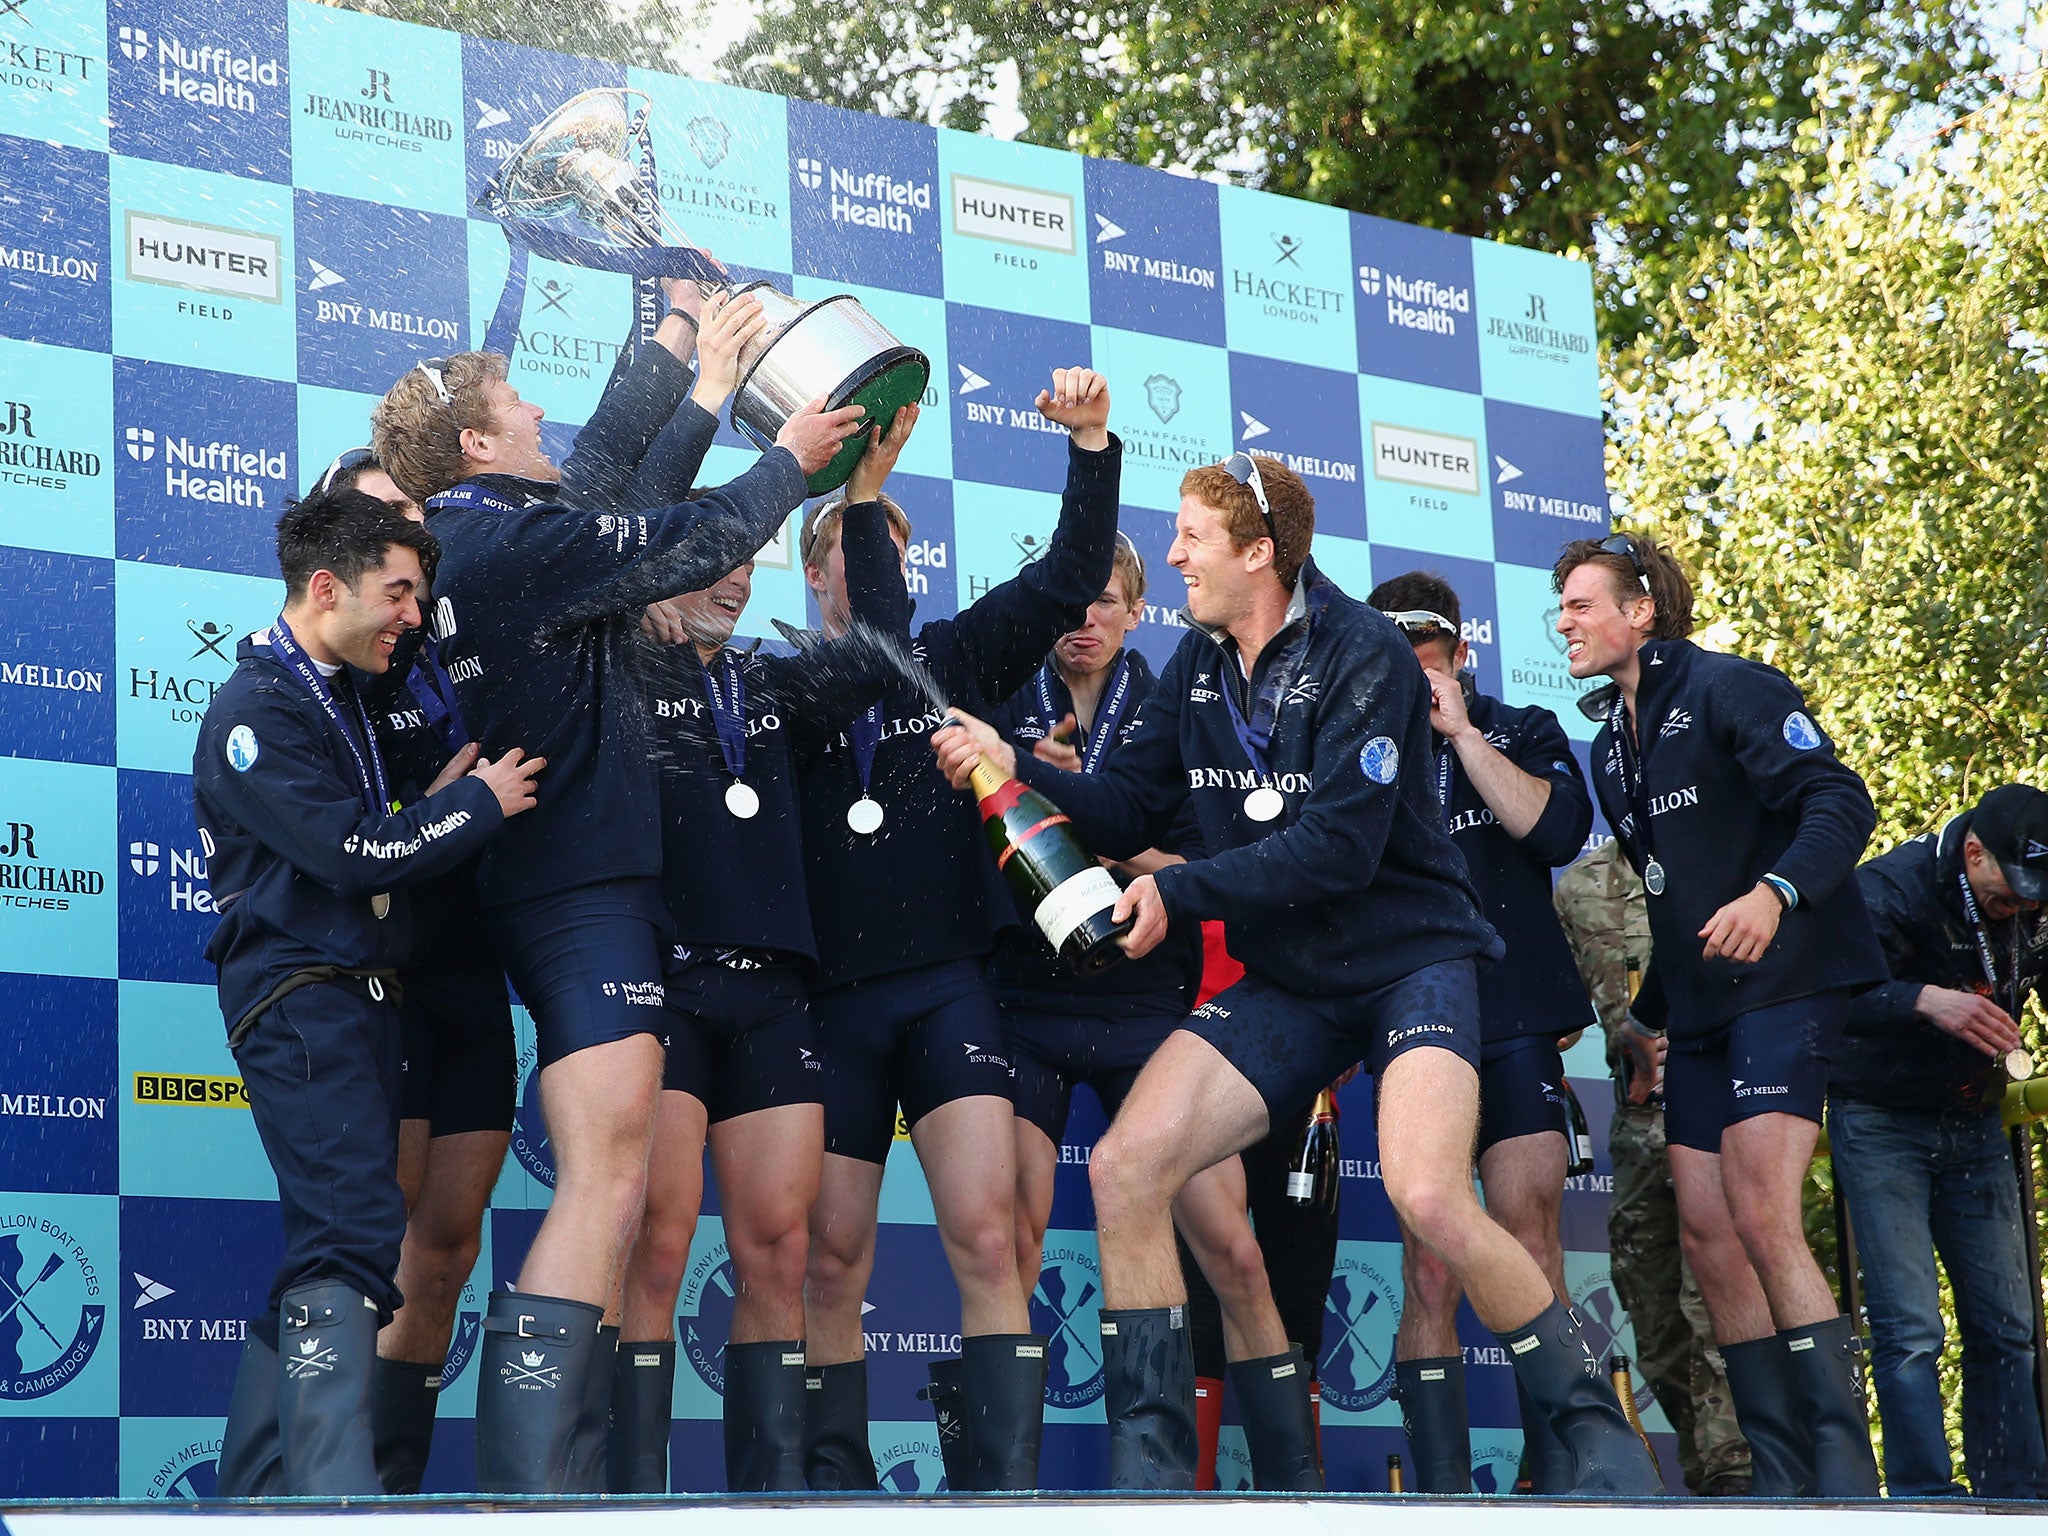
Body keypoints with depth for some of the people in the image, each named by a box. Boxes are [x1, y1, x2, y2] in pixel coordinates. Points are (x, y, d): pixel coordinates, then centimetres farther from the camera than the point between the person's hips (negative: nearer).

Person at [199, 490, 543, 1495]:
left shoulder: (337, 698, 19)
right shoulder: (256, 712, -11)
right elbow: (355, 855, -18)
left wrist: (436, 803, 1)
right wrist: (478, 804, -9)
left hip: (357, 999, 10)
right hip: (301, 998, -10)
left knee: (326, 1250, 9)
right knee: (353, 1235, -21)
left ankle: (253, 1495, 14)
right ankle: (338, 1504, -27)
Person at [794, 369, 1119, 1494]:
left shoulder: (950, 658, 14)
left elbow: (1066, 580, 6)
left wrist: (1091, 444, -6)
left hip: (949, 986, 0)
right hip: (831, 997, 0)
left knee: (986, 1235, -13)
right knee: (832, 1260, 1)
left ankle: (1007, 1489, -14)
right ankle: (836, 1482, 11)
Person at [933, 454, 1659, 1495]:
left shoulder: (1363, 654, -14)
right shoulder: (1197, 665, 7)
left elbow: (1339, 843, -22)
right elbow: (1129, 814, 9)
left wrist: (1181, 892, -22)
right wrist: (1017, 768, -5)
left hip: (1411, 960, -6)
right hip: (1285, 983, 6)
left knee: (1428, 1196, -29)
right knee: (1124, 1167, -13)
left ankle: (1596, 1428, -8)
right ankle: (1150, 1463, -3)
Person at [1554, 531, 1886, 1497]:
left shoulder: (1727, 690, -7)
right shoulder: (1611, 747, 18)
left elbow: (1841, 804, -17)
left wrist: (1776, 893, -33)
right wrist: (1646, 1014, 21)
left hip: (1784, 983, -9)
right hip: (1699, 1009, 9)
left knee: (1761, 1219, -19)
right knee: (1706, 1235, 2)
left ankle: (1846, 1470, -15)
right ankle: (1782, 1474, 7)